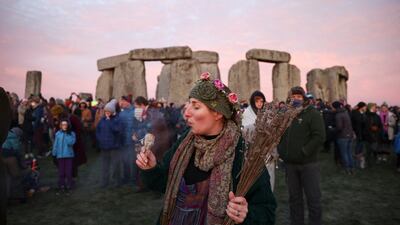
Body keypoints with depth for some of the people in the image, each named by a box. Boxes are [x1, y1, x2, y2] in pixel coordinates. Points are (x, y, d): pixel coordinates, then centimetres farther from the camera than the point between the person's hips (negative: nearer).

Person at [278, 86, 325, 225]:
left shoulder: (313, 114, -4)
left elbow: (319, 137, -14)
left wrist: (303, 152, -17)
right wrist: (282, 151, 3)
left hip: (308, 163, -4)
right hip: (290, 164, 4)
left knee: (313, 198, 4)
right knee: (294, 197, 15)